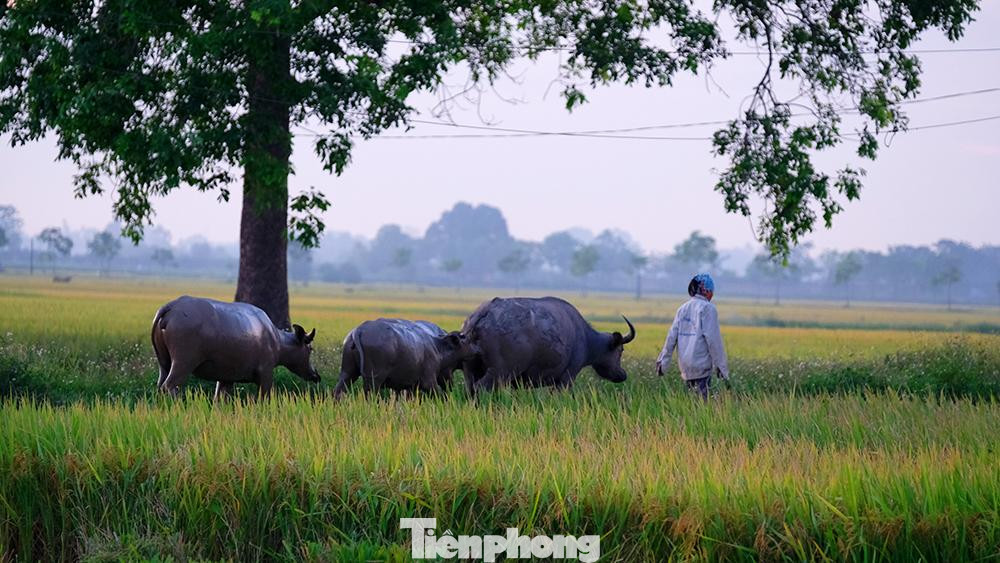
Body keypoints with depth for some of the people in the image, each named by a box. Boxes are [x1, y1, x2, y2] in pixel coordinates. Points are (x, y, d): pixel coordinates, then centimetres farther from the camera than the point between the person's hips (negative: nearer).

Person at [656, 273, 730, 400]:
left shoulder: (683, 309, 12)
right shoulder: (708, 308, -7)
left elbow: (672, 336, 10)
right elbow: (713, 339, -12)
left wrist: (663, 361, 14)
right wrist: (721, 366, -8)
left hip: (684, 365, 6)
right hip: (702, 365, -6)